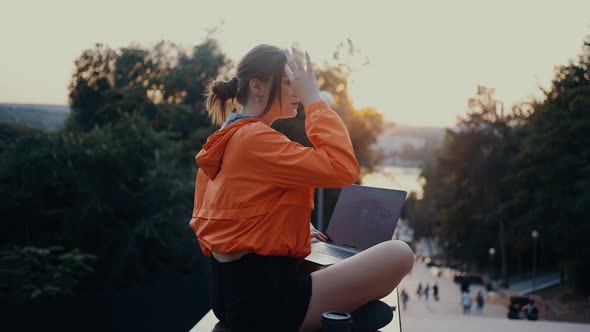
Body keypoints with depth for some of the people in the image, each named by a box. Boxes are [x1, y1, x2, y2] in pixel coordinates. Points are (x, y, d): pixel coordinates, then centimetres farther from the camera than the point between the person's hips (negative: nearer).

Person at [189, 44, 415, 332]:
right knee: (398, 255, -11)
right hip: (264, 299, -11)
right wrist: (314, 99, -16)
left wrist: (292, 230, 16)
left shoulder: (226, 140, 11)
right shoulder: (254, 138, -18)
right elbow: (343, 169, -23)